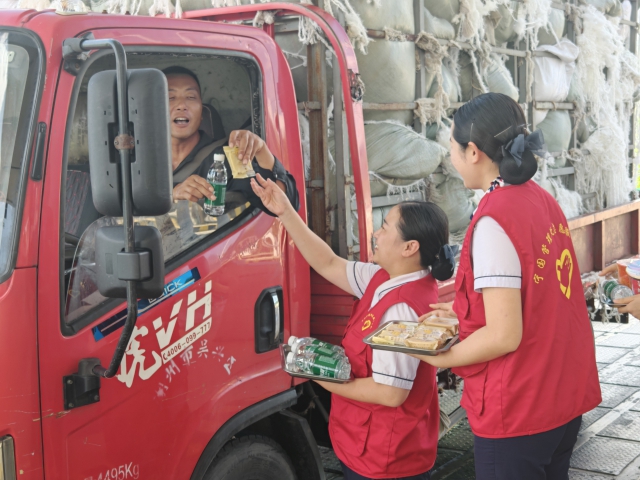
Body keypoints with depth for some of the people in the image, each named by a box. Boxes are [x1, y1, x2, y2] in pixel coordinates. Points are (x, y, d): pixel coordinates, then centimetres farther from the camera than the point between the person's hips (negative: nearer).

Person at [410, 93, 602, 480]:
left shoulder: (494, 221, -21)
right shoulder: (544, 201, 4)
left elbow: (503, 336, -22)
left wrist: (439, 358, -8)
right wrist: (464, 312, 14)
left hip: (518, 410, -8)